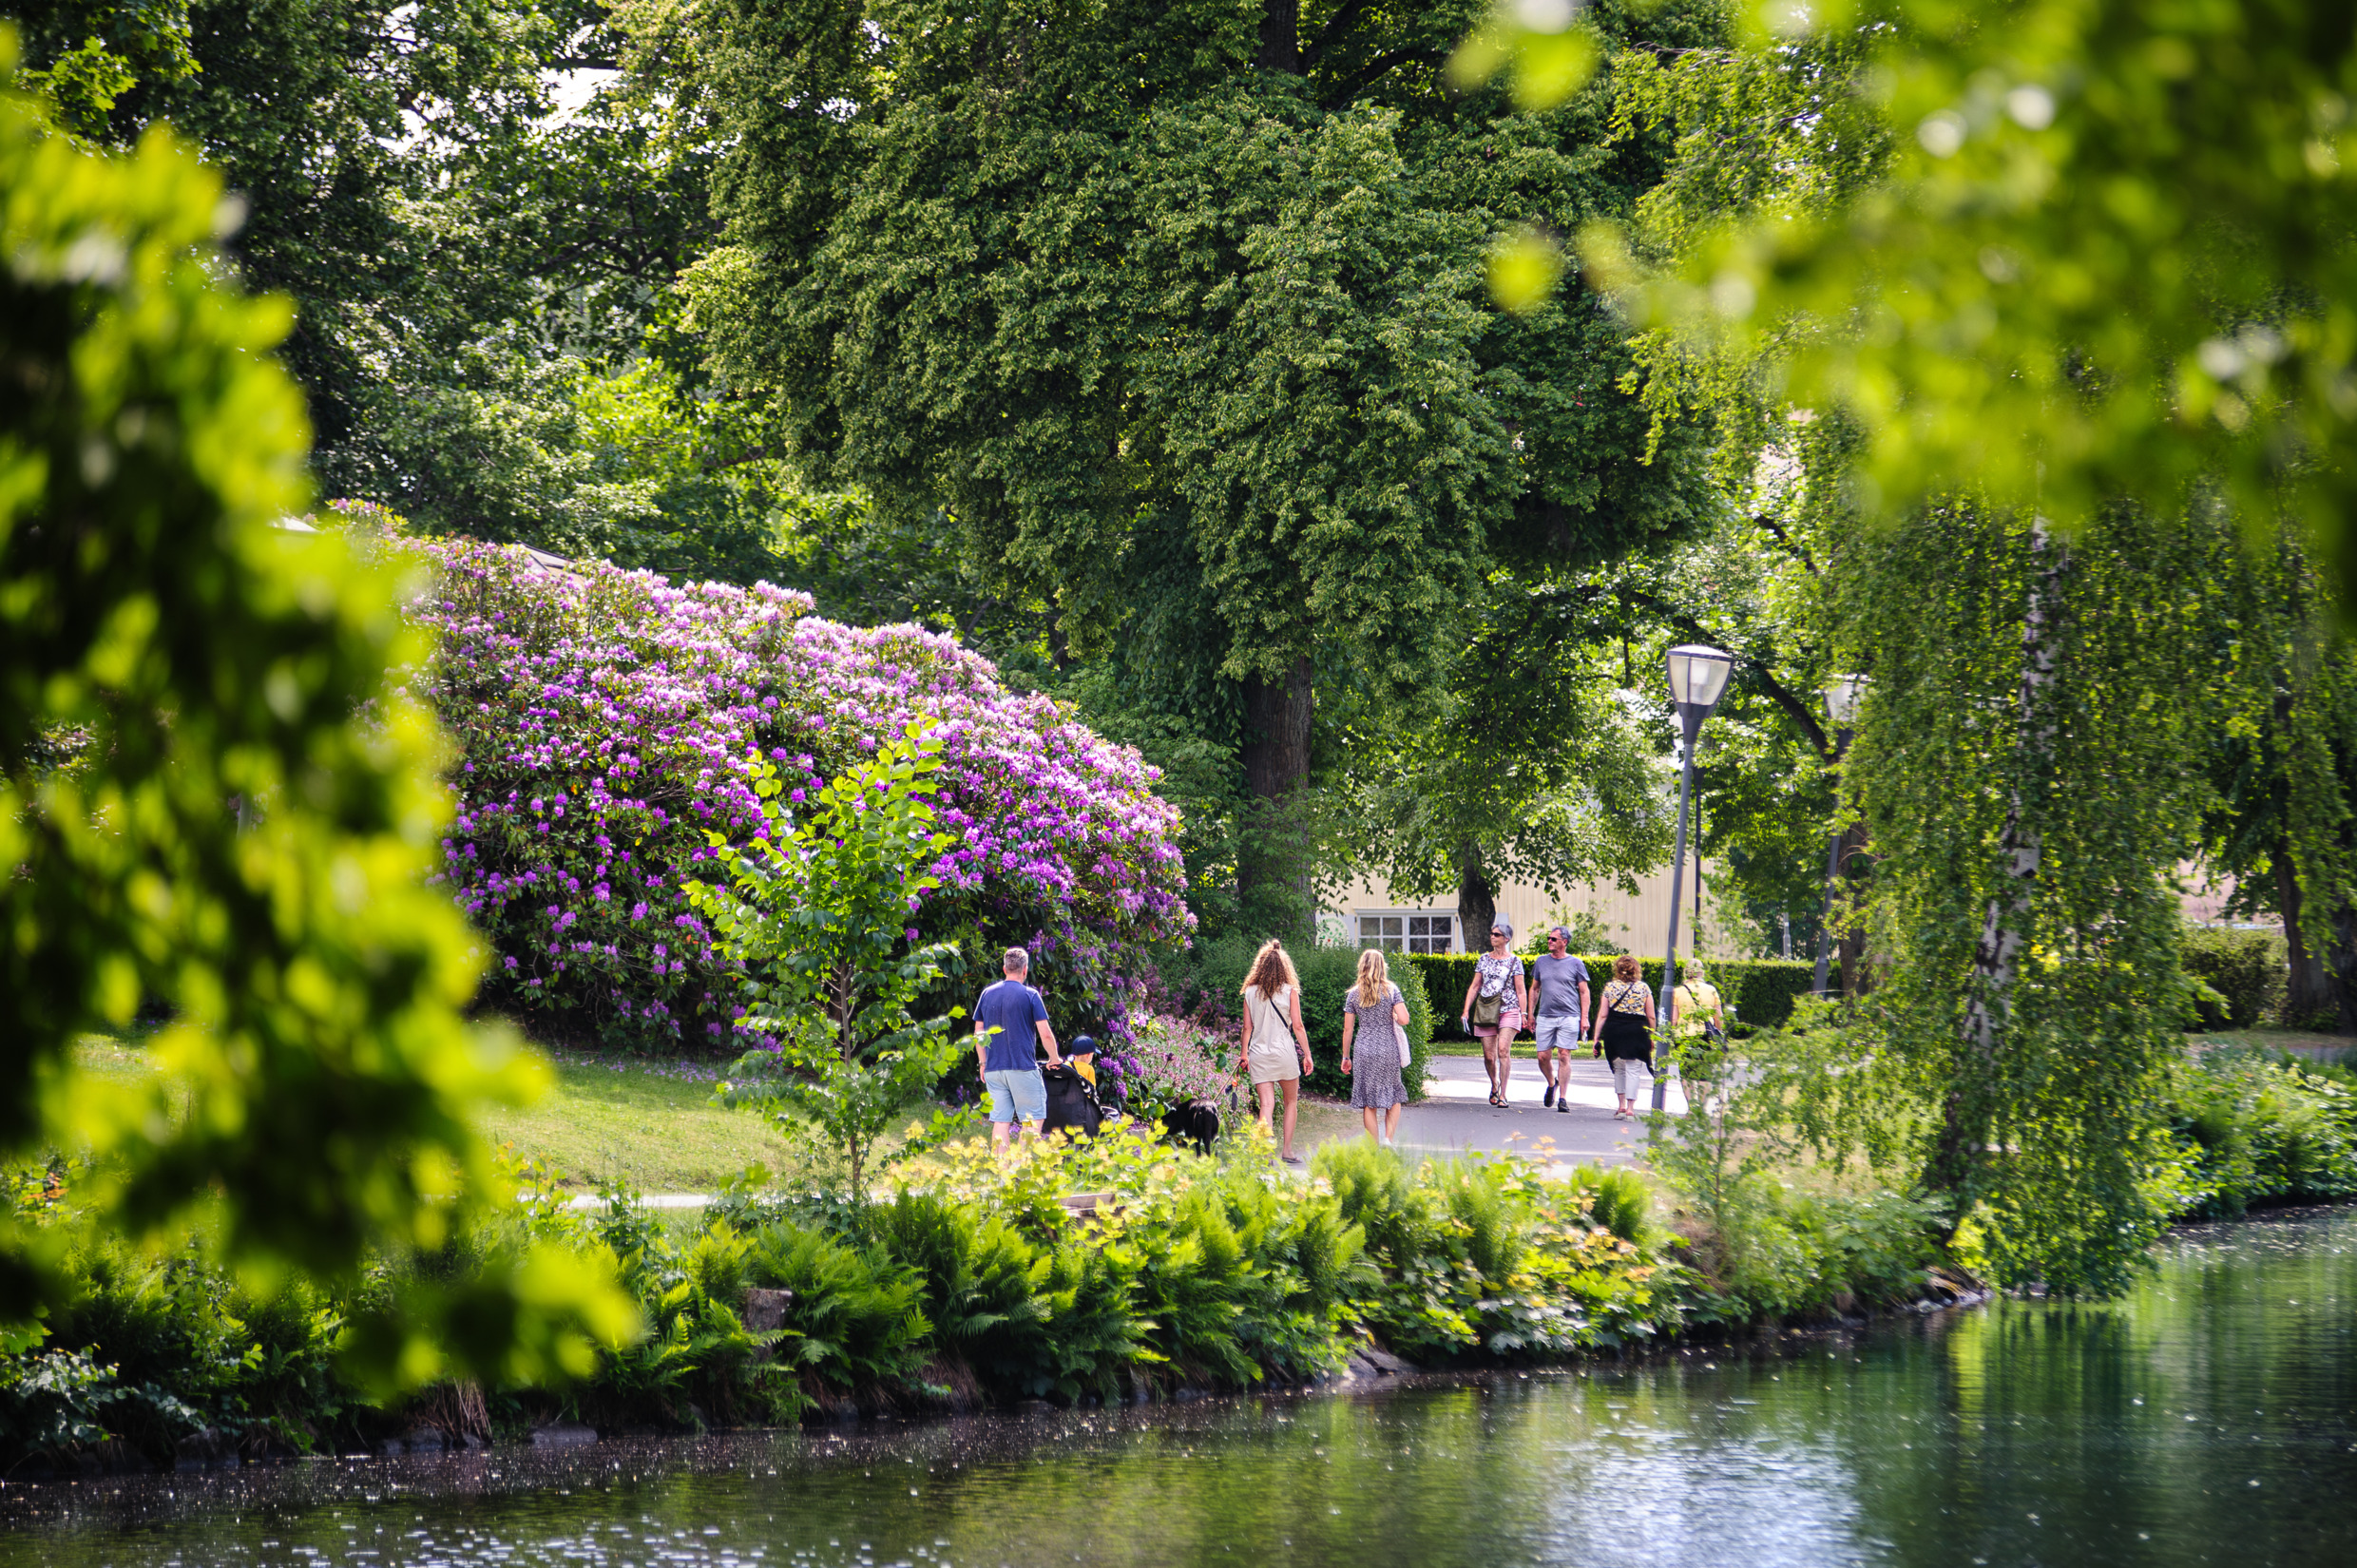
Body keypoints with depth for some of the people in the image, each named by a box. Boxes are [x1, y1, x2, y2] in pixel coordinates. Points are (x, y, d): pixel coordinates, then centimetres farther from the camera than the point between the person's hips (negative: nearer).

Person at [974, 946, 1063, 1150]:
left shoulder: (987, 994, 8)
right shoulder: (1030, 995, -5)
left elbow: (978, 1034, 11)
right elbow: (1045, 1034, -6)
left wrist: (983, 1063, 21)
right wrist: (1054, 1059, 10)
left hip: (993, 1068, 5)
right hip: (1022, 1066, -5)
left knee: (1000, 1121, 6)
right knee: (1033, 1119, 3)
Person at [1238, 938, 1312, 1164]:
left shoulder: (1250, 992, 3)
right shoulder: (1289, 991, -3)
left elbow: (1247, 1028, 3)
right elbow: (1297, 1026, -5)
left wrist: (1244, 1056, 11)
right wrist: (1307, 1054, 2)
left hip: (1258, 1055, 2)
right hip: (1284, 1052, -2)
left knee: (1266, 1105, 0)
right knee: (1291, 1102, 16)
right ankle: (1287, 1151, 16)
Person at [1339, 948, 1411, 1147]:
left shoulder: (1353, 994, 3)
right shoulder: (1391, 990, -2)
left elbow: (1348, 1029, 4)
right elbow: (1404, 1019, -11)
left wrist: (1346, 1057, 12)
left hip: (1363, 1050, 1)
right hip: (1388, 1049, -1)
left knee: (1368, 1102, 7)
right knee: (1394, 1098, 14)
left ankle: (1375, 1145, 7)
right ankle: (1388, 1138, -1)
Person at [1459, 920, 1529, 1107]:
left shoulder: (1514, 962, 5)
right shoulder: (1483, 959, 13)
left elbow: (1520, 990, 5)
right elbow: (1474, 986, 15)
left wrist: (1524, 1014, -1)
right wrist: (1466, 1010, 8)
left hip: (1508, 1010, -3)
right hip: (1485, 1010, 3)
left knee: (1503, 1050, -18)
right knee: (1489, 1055, 2)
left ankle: (1502, 1094, -17)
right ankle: (1494, 1084, 30)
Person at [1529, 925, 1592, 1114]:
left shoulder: (1575, 964, 3)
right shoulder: (1542, 962, 11)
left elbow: (1584, 992, 5)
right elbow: (1534, 989, 19)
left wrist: (1584, 1018, -2)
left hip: (1569, 1018, -3)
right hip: (1545, 1017, 3)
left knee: (1564, 1056, -6)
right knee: (1543, 1057, 0)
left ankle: (1563, 1098, -1)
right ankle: (1552, 1084, 29)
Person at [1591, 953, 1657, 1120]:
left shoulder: (1609, 987, 2)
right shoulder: (1643, 988, 2)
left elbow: (1602, 1015, 1)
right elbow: (1651, 1017, 4)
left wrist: (1597, 1038, 4)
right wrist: (1651, 1037, 15)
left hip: (1614, 1031, 1)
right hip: (1638, 1031, -1)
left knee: (1619, 1069, 17)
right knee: (1633, 1070, 2)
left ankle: (1621, 1106, 17)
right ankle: (1630, 1109, -4)